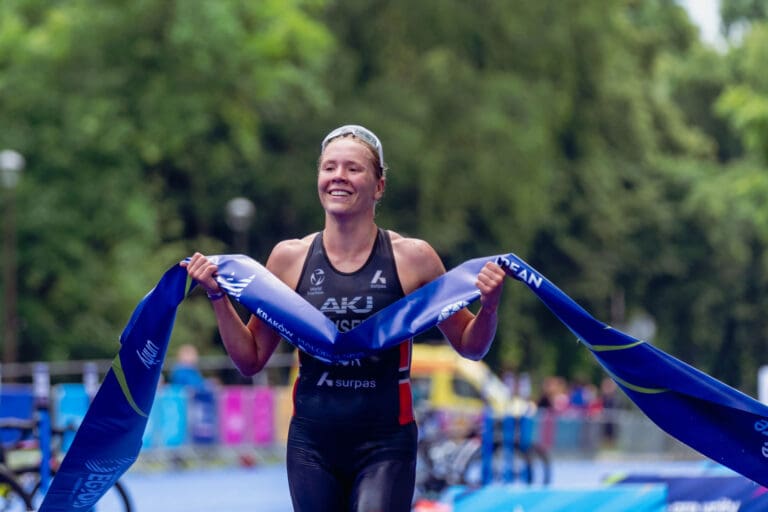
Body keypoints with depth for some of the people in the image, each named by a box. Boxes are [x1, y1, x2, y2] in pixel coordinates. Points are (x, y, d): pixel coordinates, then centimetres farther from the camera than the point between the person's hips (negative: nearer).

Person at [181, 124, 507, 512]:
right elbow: (251, 360, 9)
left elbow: (469, 346, 6)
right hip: (311, 445, 2)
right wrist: (218, 297, -2)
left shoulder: (412, 258, -3)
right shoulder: (290, 258, 3)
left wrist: (488, 306, -13)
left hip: (385, 445, -2)